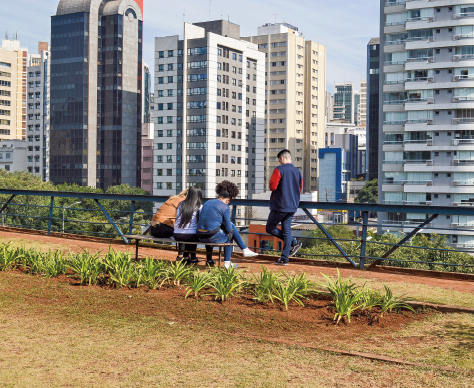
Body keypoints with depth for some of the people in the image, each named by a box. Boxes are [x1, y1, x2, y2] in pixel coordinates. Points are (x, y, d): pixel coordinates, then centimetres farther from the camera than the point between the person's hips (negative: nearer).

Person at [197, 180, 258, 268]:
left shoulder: (207, 203, 15)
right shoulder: (225, 208, -6)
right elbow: (228, 228, -7)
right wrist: (230, 230, 18)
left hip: (201, 237, 7)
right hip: (213, 237, -7)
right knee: (230, 233, 25)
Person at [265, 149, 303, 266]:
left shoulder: (279, 170, -11)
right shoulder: (298, 172, 10)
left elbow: (272, 186, -17)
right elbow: (300, 190, 15)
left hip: (279, 206, -7)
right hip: (292, 207, 7)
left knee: (270, 228, 6)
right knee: (286, 230, 9)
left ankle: (294, 243, -4)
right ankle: (284, 259, 5)